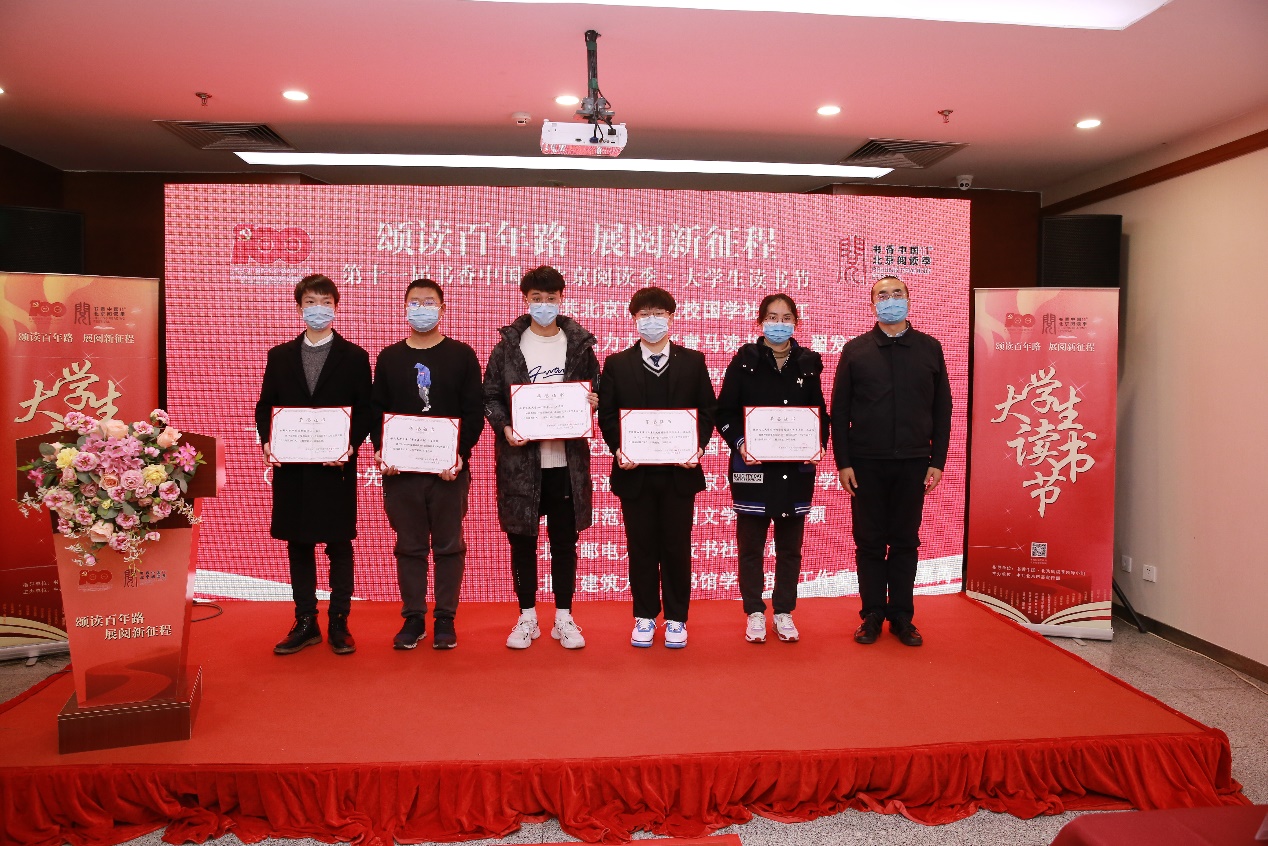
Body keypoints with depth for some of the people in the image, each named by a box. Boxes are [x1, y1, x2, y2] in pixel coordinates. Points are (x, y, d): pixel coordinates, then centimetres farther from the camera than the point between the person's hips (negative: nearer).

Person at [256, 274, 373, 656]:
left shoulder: (354, 357, 3)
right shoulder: (280, 355, 11)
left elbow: (366, 411, -1)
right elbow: (265, 406, 11)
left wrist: (350, 446, -16)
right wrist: (267, 442, -6)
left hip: (337, 467, -3)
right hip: (290, 467, 3)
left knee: (339, 546, 4)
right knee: (298, 545, 9)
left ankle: (338, 624, 14)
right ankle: (305, 623, 19)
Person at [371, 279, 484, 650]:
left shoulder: (461, 355, 2)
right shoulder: (389, 357, 9)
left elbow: (475, 411, -1)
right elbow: (377, 410, 9)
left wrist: (460, 453, -12)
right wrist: (381, 451, -6)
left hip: (449, 468, -2)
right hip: (400, 469, 2)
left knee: (449, 545, 5)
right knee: (409, 546, 9)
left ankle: (445, 619, 16)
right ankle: (413, 617, 19)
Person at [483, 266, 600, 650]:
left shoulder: (579, 344, 4)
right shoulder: (508, 345, 3)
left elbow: (597, 391, 10)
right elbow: (489, 395, 4)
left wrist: (593, 403, -12)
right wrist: (504, 427, -12)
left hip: (566, 460, 0)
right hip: (520, 459, 0)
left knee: (564, 540, 8)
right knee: (522, 540, 9)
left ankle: (564, 618, 22)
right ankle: (527, 617, 23)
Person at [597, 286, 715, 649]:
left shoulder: (692, 361, 6)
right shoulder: (617, 364, 5)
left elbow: (706, 410, 5)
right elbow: (606, 414, 3)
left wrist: (699, 446, -10)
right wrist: (618, 449, -12)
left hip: (679, 471, 0)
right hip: (635, 472, 0)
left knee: (677, 547, 6)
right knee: (641, 547, 8)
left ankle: (676, 618, 19)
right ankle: (644, 616, 21)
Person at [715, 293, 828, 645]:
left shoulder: (808, 363, 6)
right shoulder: (744, 361, -1)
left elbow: (820, 413, 10)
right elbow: (724, 412, -2)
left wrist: (820, 445, -7)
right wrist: (739, 443, -18)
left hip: (796, 468, 2)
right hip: (753, 466, -2)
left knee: (790, 545, 10)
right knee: (750, 544, 7)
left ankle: (784, 612, 24)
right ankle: (754, 613, 21)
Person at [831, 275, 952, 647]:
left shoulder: (930, 348, 7)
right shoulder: (855, 350, 3)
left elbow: (942, 409, 7)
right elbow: (839, 410, 2)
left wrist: (937, 460, 1)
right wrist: (842, 461, -4)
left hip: (913, 462, 1)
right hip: (866, 463, -1)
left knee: (905, 542, 8)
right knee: (869, 542, 6)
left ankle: (902, 616, 18)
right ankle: (872, 615, 16)